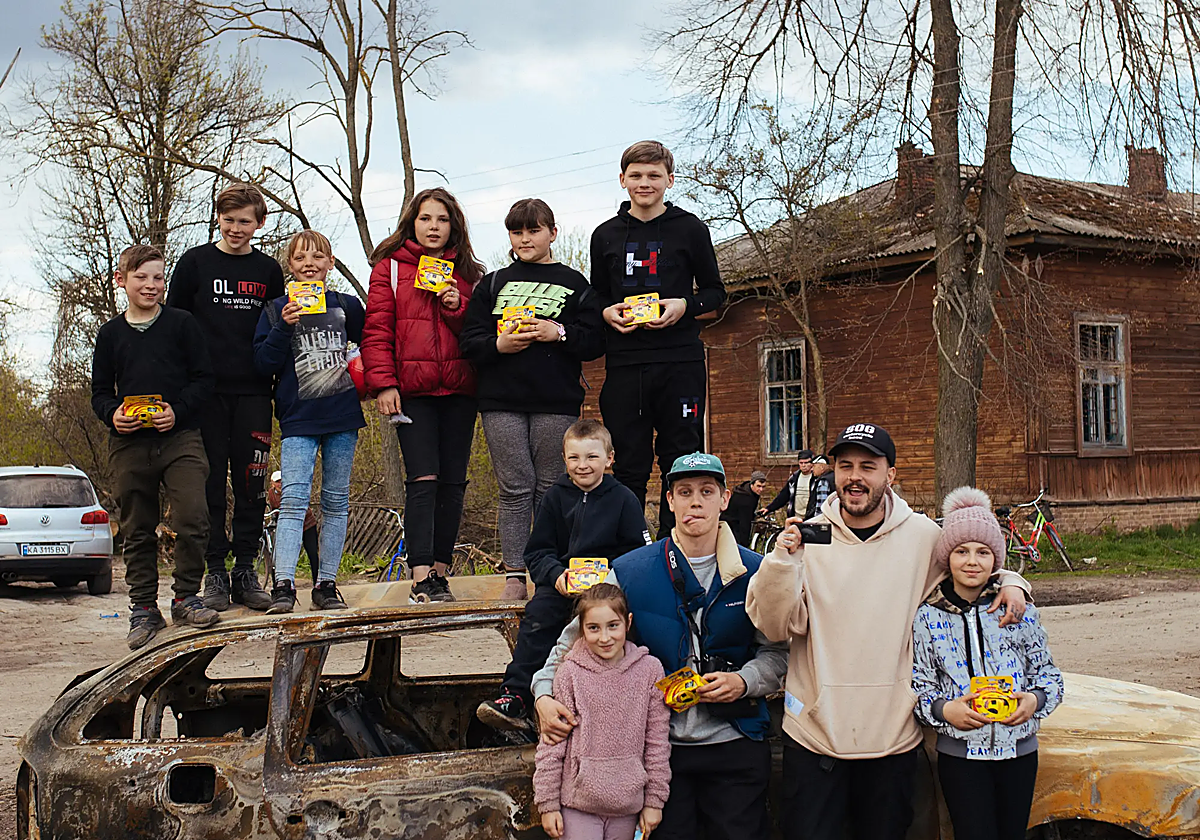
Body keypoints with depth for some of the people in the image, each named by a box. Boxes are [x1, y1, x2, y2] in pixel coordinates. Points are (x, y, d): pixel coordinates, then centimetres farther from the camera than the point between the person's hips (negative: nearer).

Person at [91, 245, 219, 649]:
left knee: (192, 520, -13)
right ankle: (143, 608, 16)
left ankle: (185, 597, 3)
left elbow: (204, 378, 3)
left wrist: (178, 410, -11)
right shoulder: (110, 334, 11)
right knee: (137, 531, 7)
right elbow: (100, 391, 14)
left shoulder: (182, 324, 4)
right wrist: (112, 413, -7)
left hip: (180, 438, -2)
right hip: (130, 444, 2)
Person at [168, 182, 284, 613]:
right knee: (211, 481, 0)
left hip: (253, 392, 2)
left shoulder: (268, 270, 11)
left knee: (251, 483, 2)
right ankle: (215, 572, 7)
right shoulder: (194, 262, 5)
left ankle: (246, 571, 9)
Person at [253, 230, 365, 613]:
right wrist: (284, 328, -15)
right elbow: (263, 363, -3)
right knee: (293, 499, -13)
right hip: (298, 418, -2)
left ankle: (326, 583, 11)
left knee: (336, 501, 5)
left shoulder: (347, 306, 9)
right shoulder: (278, 309, 4)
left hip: (342, 414, 3)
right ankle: (283, 585, -16)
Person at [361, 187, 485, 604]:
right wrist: (383, 383, -10)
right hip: (413, 390, -3)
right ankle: (420, 578, -13)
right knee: (423, 480, -12)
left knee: (453, 482, 4)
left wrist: (457, 308, -5)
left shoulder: (468, 273, 15)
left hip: (459, 389, 4)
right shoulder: (390, 268, 7)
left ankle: (439, 570, 13)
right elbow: (376, 331, 0)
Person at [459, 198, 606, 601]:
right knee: (515, 489, -1)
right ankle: (514, 576, 2)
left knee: (551, 489, 1)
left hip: (556, 402, -1)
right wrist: (499, 344, -10)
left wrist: (559, 333, -13)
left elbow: (595, 341, 2)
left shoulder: (573, 284, 10)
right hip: (502, 401, 1)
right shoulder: (492, 284, 15)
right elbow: (469, 341, 8)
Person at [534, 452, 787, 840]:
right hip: (659, 746, 0)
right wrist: (545, 694, -8)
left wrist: (743, 681, -14)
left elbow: (776, 651, 5)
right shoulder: (630, 572, -1)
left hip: (736, 747, 0)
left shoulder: (754, 572, 0)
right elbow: (577, 637, 5)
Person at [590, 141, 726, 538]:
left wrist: (685, 305, -10)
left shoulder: (690, 229, 4)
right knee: (628, 465, 3)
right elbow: (595, 297, 19)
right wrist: (607, 312, -4)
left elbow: (715, 292, 9)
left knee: (681, 464, 2)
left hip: (681, 361, -1)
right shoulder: (605, 235, 11)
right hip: (623, 365, 2)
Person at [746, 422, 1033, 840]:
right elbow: (776, 628, -8)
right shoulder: (809, 537, -3)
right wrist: (782, 559, -21)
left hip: (893, 735, 1)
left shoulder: (923, 535, 0)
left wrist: (1010, 582, -1)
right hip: (813, 731, -1)